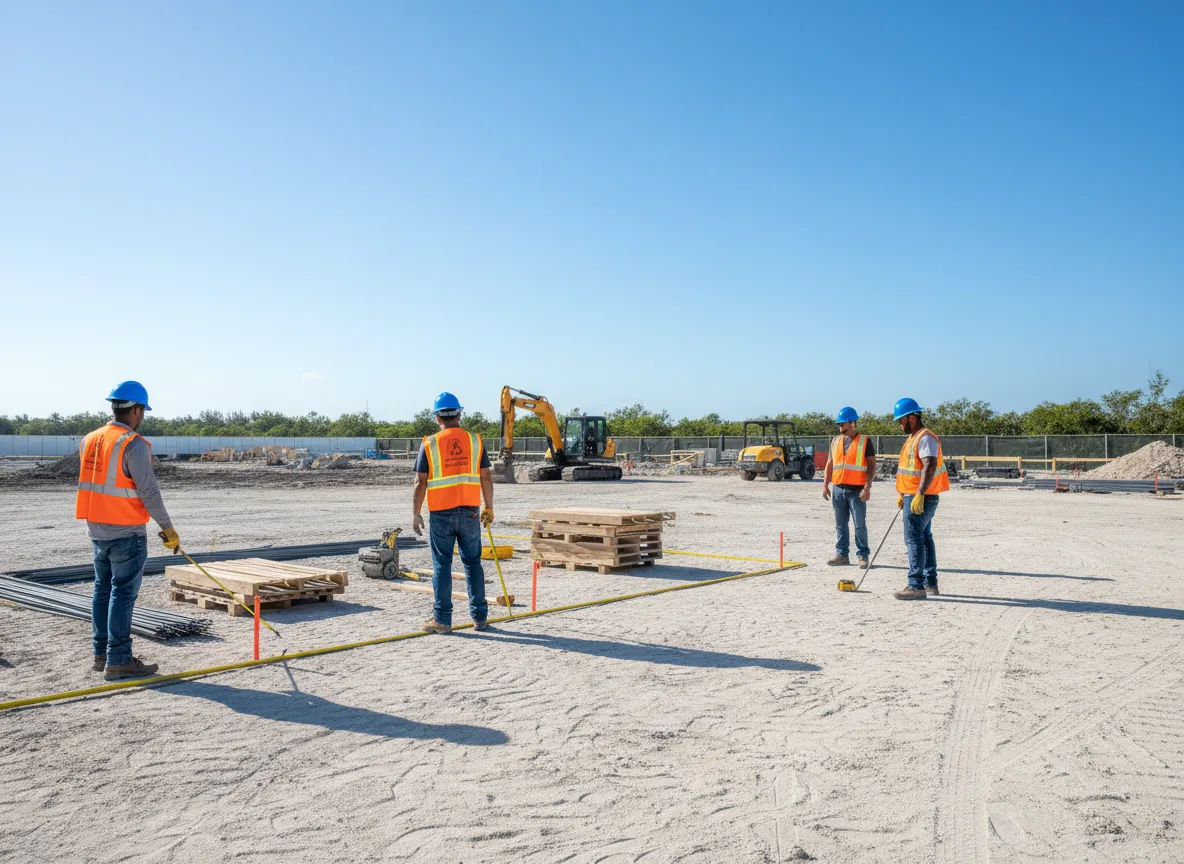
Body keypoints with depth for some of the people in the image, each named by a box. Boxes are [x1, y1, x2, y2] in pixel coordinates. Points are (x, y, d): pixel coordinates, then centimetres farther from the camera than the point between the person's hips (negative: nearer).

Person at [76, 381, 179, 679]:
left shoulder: (89, 440, 8)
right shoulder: (134, 444, -17)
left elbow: (92, 482, 11)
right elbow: (149, 492, -18)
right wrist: (168, 528, -12)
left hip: (96, 529, 8)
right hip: (127, 533, -8)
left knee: (103, 590, 16)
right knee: (123, 594, -3)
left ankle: (101, 654, 25)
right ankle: (118, 661, 1)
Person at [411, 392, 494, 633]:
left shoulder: (429, 444, -3)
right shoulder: (475, 441, 2)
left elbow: (420, 482, -5)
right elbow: (486, 478, 3)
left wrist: (416, 513, 2)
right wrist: (489, 508, 12)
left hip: (441, 513, -2)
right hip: (470, 512, 2)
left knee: (442, 566, 5)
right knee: (473, 563, 11)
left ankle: (442, 620, 8)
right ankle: (479, 617, 14)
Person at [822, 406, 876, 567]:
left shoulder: (865, 441, -2)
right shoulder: (835, 441, 12)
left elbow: (871, 465, -5)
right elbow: (830, 464, 15)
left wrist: (867, 487, -13)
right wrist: (825, 485, 8)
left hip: (857, 490, -5)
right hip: (838, 489, 5)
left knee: (860, 525, -1)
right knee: (840, 525, 9)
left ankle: (862, 555, 7)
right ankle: (841, 554, 16)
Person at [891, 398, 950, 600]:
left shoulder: (926, 438, -15)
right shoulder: (913, 438, 17)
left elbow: (930, 467, -25)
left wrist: (919, 494, -31)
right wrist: (902, 494, 25)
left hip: (921, 498, -11)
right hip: (913, 497, 11)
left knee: (914, 539, -12)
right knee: (924, 538, 14)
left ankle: (916, 586, -13)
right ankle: (930, 583, 21)